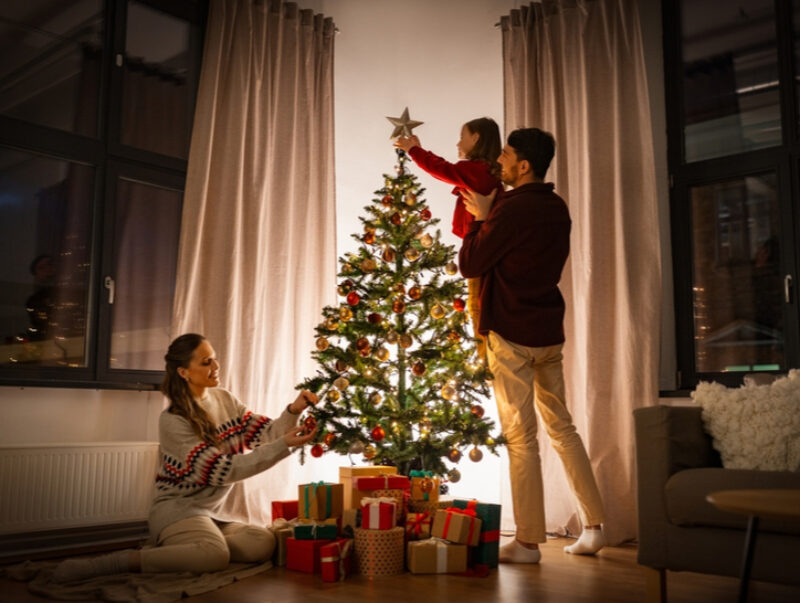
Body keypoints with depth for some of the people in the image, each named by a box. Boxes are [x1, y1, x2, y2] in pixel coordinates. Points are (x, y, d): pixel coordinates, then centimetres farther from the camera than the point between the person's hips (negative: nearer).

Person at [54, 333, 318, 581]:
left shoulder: (224, 400, 7)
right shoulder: (173, 420, -15)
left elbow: (266, 433, 3)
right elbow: (222, 471, -21)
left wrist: (293, 411, -18)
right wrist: (284, 446, -25)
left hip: (209, 513, 7)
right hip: (177, 509, -7)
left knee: (264, 543, -20)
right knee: (216, 555, -37)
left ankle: (176, 549, -7)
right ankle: (123, 561, -23)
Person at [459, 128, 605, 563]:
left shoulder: (511, 209, -17)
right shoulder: (557, 208, 9)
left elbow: (470, 265, -12)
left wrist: (480, 218, 1)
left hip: (512, 334, -8)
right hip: (550, 331, 8)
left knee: (520, 437, -1)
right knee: (561, 427, 15)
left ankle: (528, 542, 7)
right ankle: (593, 527, 20)